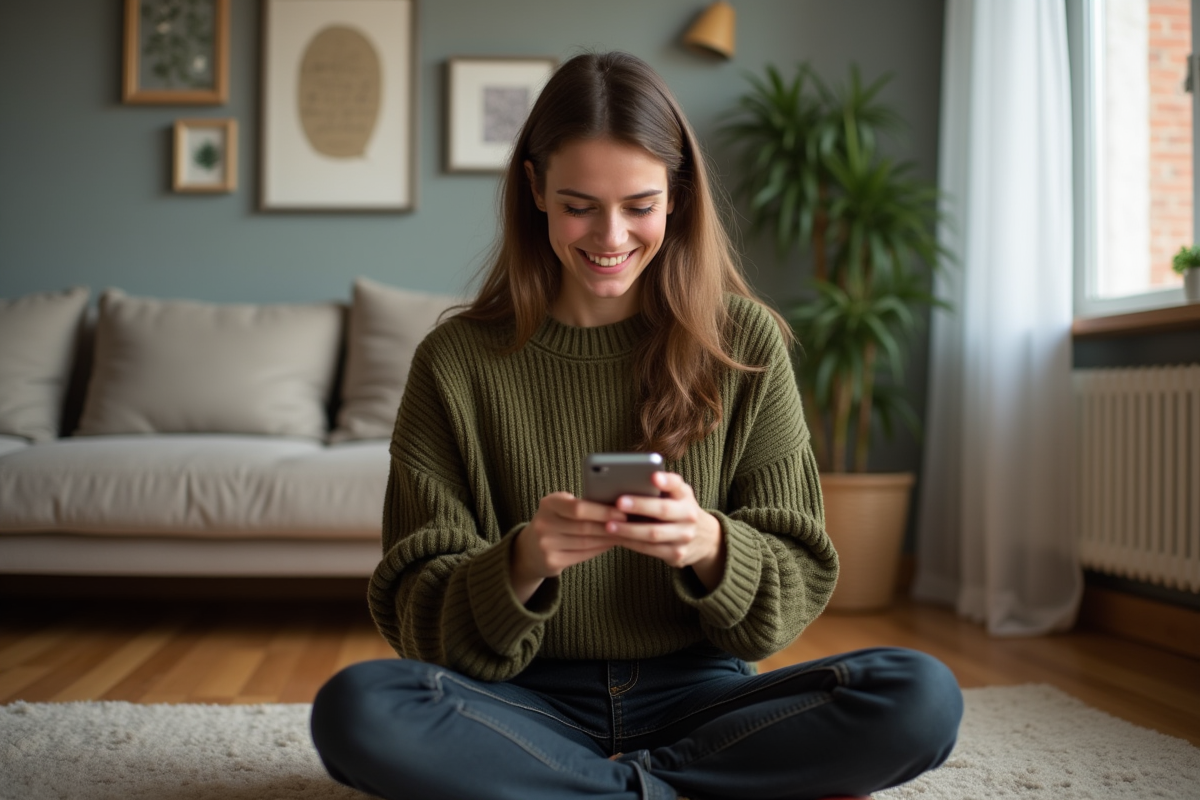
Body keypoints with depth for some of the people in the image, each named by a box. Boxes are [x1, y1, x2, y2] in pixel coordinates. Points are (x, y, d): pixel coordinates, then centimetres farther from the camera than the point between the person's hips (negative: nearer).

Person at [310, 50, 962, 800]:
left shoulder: (745, 341, -2)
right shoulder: (457, 360, -4)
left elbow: (798, 583, -2)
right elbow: (418, 615, -5)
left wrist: (711, 548, -25)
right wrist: (519, 566, -27)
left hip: (698, 694, 1)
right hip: (534, 703, 0)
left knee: (923, 698, -24)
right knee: (354, 710, -30)